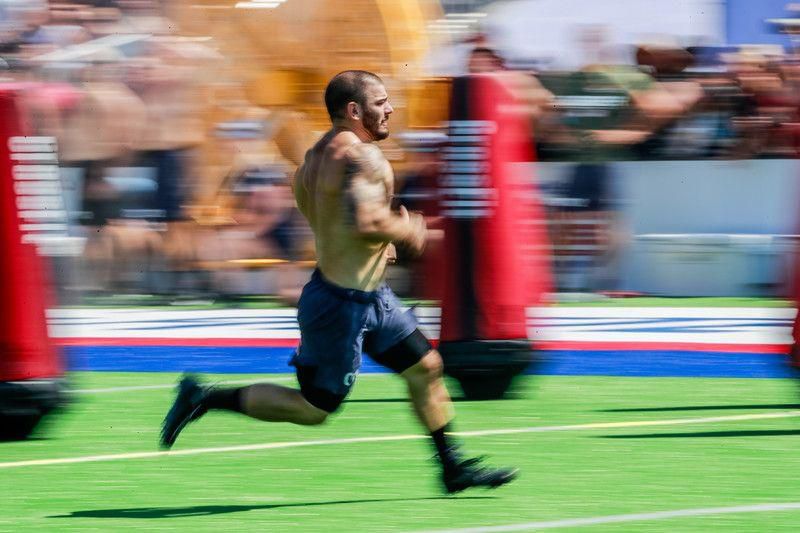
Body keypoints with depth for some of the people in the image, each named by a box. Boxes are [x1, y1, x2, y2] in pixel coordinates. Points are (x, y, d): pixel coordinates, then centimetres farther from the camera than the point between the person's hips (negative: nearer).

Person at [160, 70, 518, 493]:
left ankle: (452, 469, 22)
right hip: (342, 303, -10)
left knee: (426, 367, 13)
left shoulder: (318, 153, 7)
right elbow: (365, 222, -35)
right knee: (313, 408, 1)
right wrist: (407, 230, -15)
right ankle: (204, 398, 8)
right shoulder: (360, 157, -23)